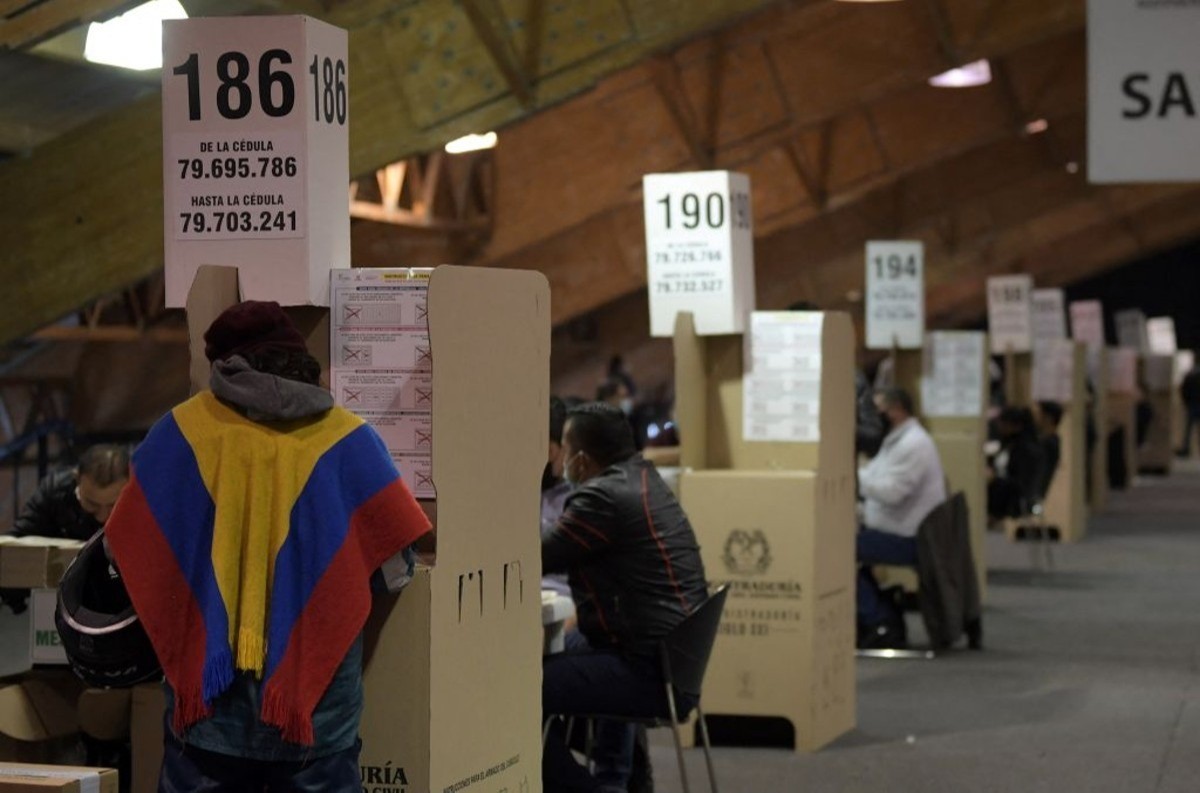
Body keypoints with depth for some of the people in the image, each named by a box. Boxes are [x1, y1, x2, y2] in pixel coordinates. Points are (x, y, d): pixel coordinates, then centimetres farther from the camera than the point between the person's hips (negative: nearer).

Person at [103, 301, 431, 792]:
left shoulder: (181, 431, 2)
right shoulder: (344, 438, -1)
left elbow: (127, 550, 8)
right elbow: (395, 565, 1)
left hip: (207, 687, 1)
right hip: (314, 694, -1)